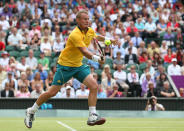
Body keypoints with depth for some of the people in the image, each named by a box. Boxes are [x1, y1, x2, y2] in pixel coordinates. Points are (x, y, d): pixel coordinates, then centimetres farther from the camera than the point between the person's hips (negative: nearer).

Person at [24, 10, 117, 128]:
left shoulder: (90, 31, 1)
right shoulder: (75, 35, -25)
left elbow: (96, 37, 29)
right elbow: (85, 52, -37)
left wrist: (108, 39, 23)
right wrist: (96, 58, -49)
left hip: (78, 66, 7)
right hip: (65, 65, -7)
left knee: (94, 86, -14)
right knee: (52, 92, -3)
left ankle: (92, 117, -13)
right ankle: (31, 112, 16)